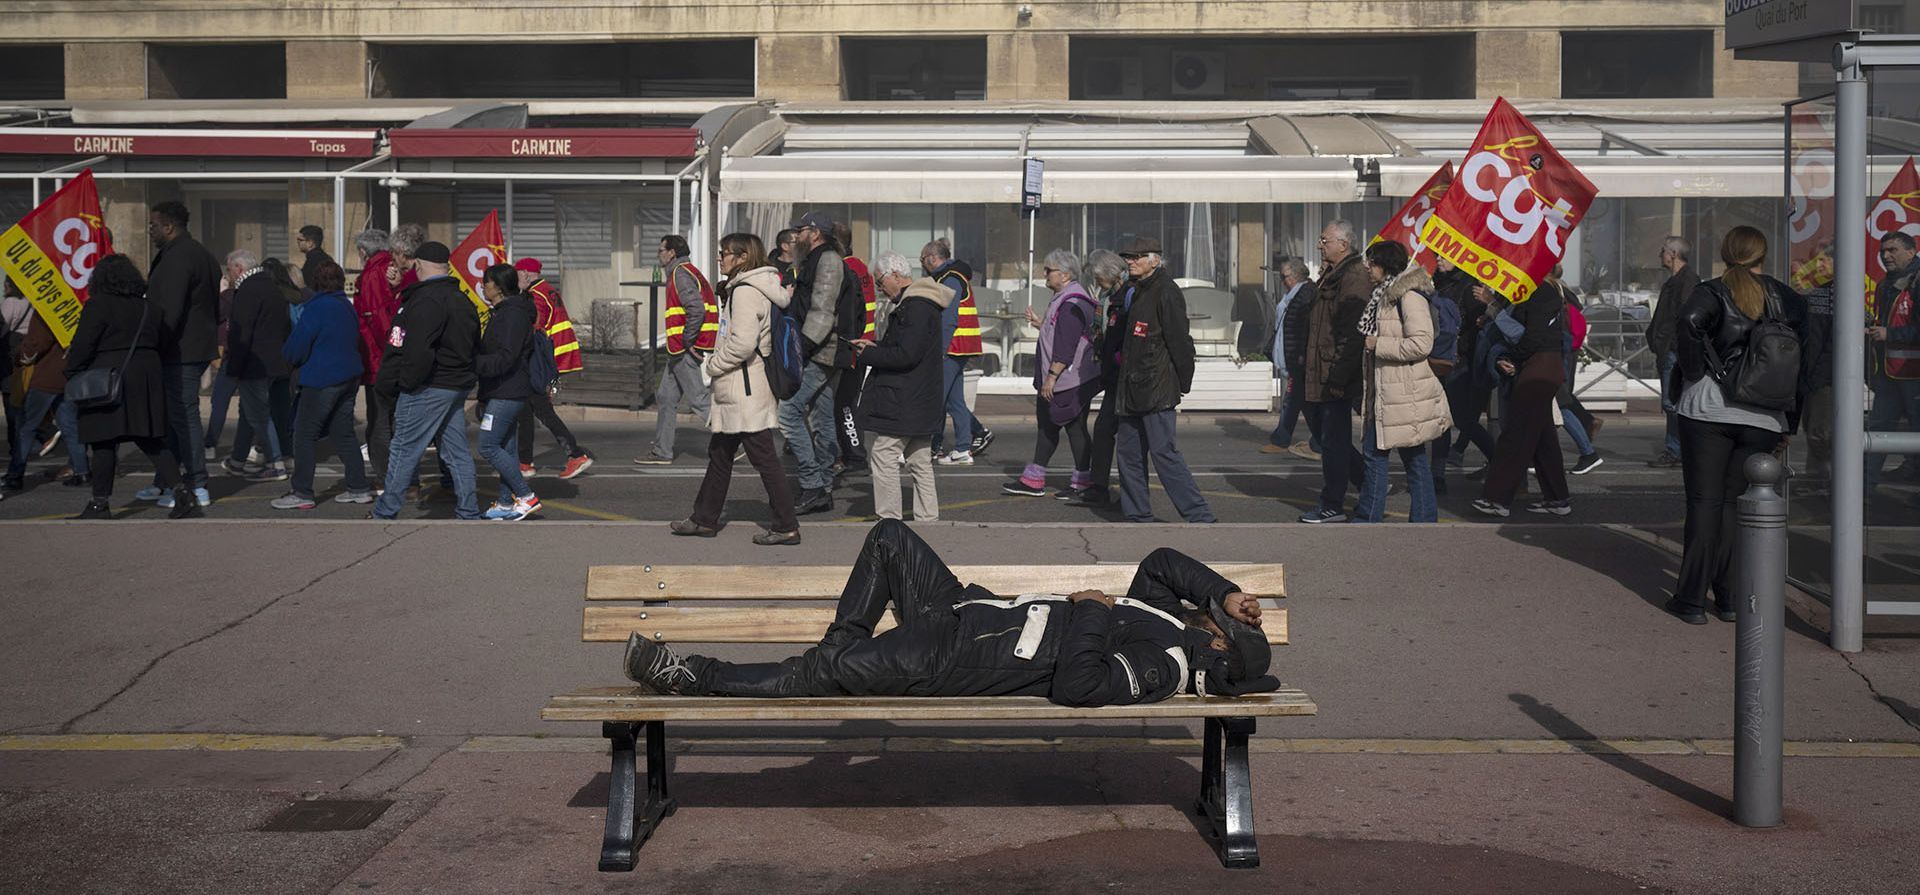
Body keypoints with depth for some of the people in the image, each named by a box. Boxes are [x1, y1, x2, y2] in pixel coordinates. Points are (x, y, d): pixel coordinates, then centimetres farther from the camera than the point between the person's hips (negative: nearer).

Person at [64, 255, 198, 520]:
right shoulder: (149, 306, 13)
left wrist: (73, 376, -1)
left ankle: (100, 503, 7)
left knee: (104, 442, 2)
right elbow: (161, 345, 19)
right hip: (146, 377, 6)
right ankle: (180, 491, -3)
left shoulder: (98, 306, -8)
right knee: (150, 440, 8)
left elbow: (81, 346, -11)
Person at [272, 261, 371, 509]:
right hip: (349, 377, 8)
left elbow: (296, 348, -13)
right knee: (344, 433, 14)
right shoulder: (348, 307, 11)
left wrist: (287, 354, 10)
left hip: (322, 380, -8)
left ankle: (302, 493, -3)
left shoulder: (317, 307, -13)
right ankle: (359, 488, 14)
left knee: (305, 433, -2)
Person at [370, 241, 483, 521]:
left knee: (404, 450, -2)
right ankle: (469, 513, 13)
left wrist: (406, 383, -15)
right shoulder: (463, 300, 15)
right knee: (457, 452, 12)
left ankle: (385, 514, 4)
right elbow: (475, 345, 21)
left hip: (426, 390, -9)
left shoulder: (425, 300, -16)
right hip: (457, 386, 9)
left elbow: (418, 351, -24)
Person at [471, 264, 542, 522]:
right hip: (503, 393, 10)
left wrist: (471, 363, -23)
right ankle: (507, 503, 14)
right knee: (506, 447, 11)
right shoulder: (500, 313, 18)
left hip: (507, 394, -10)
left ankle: (526, 496, -7)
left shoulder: (513, 315, -15)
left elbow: (505, 359, -23)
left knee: (488, 446, -10)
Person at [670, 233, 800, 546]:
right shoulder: (742, 289, 16)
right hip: (735, 391, 11)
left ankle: (786, 527, -2)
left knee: (764, 458, -6)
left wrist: (714, 365, -12)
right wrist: (717, 364, 12)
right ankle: (705, 520, 27)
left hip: (746, 392, -11)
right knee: (719, 454, 17)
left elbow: (743, 343, -25)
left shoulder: (746, 292, -16)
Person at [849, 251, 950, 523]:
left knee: (884, 455, -6)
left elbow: (906, 355, -24)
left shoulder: (916, 307, -18)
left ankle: (888, 518, -3)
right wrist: (875, 346, 11)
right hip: (921, 400, 10)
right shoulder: (917, 302, 16)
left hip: (902, 403, -10)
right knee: (919, 462, 13)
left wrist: (868, 355, -12)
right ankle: (927, 517, 18)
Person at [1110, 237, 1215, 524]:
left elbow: (1179, 341, -16)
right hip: (1134, 390, 10)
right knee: (1128, 452, 11)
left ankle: (1200, 516, -9)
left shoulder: (1166, 292, -13)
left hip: (1157, 389, -10)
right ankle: (1138, 516, 19)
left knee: (1163, 452, -12)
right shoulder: (1138, 292, 17)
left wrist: (1183, 384, -15)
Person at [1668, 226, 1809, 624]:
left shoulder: (1713, 292, -1)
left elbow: (1691, 320, -24)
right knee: (1738, 502, 11)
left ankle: (1691, 599, 2)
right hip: (1763, 416, 3)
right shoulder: (1785, 298, 8)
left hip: (1709, 408, -3)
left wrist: (1696, 373, -12)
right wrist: (1789, 424, 12)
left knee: (1704, 501, 1)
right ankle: (1731, 598, 10)